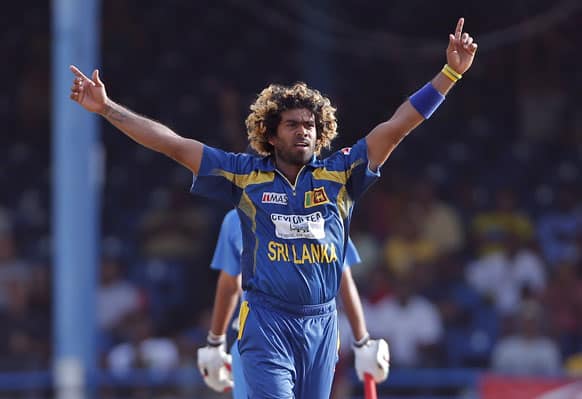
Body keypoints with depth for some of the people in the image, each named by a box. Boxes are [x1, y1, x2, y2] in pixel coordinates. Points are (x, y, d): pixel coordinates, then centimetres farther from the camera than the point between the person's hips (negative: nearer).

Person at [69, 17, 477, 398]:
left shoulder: (339, 175, 7)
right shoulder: (246, 175, 4)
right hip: (267, 322, -3)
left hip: (321, 324, 3)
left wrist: (450, 73, 0)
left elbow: (396, 128, 4)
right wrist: (107, 108, 2)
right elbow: (173, 144, 4)